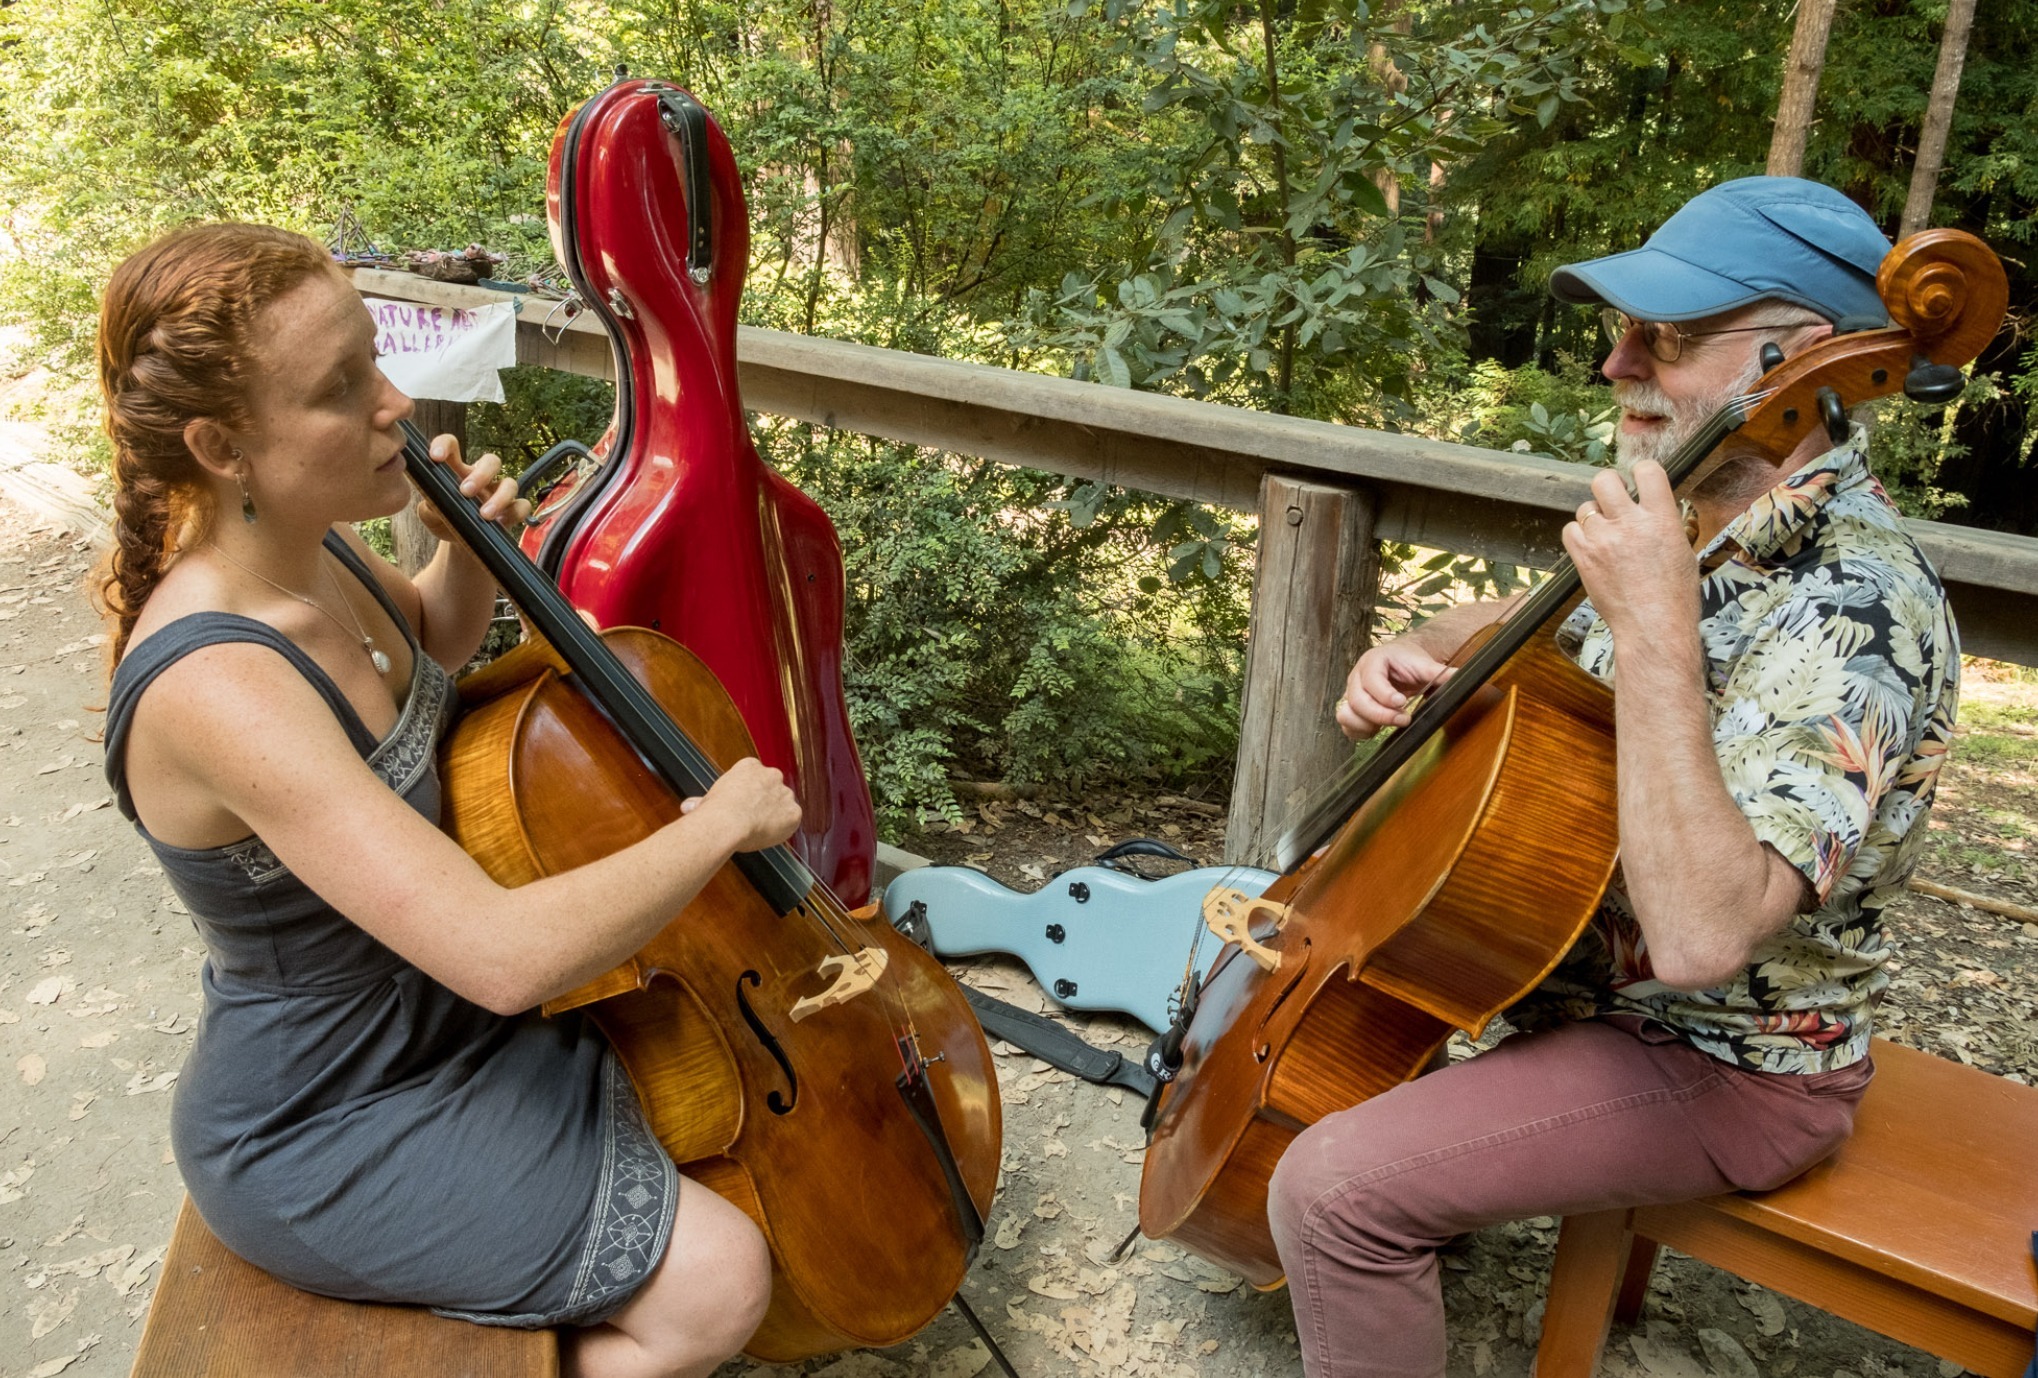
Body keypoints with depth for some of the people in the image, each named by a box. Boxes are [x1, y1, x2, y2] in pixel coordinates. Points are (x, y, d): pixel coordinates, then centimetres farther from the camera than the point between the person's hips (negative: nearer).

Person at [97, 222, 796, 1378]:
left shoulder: (310, 548, -8)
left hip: (431, 1011, 9)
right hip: (323, 1127, -8)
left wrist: (471, 551, -6)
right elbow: (504, 956, -40)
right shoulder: (215, 687, -35)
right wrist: (723, 822, -26)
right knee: (717, 1281, -11)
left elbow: (432, 647, 16)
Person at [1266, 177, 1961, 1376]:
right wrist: (1424, 650, -6)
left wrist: (1656, 631, -40)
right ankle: (1419, 1223, 39)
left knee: (1336, 1186, -23)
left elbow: (1698, 938, -40)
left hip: (1725, 1066, -9)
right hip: (1580, 956, 9)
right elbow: (1531, 627, 16)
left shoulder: (1856, 610, -30)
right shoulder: (1695, 514, -2)